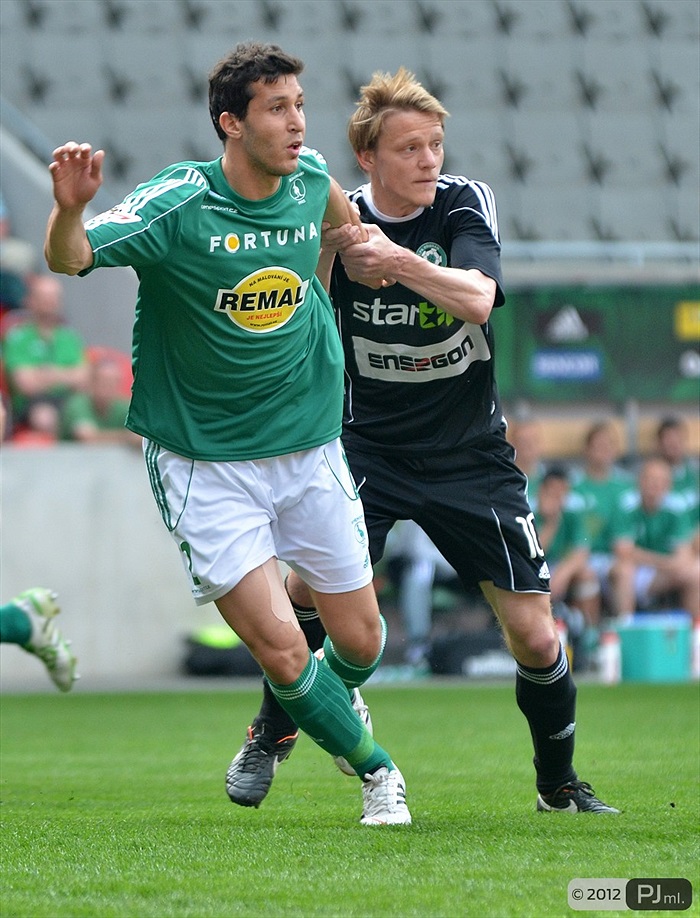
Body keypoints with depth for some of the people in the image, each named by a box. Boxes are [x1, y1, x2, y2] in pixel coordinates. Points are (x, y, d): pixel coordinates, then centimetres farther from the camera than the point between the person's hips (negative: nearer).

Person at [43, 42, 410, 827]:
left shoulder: (308, 180, -4)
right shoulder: (177, 205, -19)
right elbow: (70, 258, -32)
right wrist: (69, 208, -51)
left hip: (309, 451, 4)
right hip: (203, 463, -4)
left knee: (359, 642, 9)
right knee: (280, 649, -13)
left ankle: (328, 708, 45)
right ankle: (374, 771, 13)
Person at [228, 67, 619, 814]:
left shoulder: (464, 204, -10)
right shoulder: (337, 220, -7)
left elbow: (479, 299, -26)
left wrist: (400, 263, -41)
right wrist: (327, 248, -27)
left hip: (470, 453, 0)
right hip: (369, 446, 0)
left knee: (533, 635, -3)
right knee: (310, 582, -22)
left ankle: (558, 782, 21)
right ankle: (270, 731, 4)